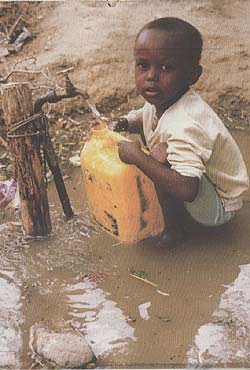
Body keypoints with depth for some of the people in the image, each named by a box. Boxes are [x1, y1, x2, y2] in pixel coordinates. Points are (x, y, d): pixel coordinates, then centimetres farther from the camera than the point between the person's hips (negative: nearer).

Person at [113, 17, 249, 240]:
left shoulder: (184, 125, -36)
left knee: (162, 155, -31)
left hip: (219, 209, -9)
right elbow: (143, 118, 16)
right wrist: (125, 123, -6)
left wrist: (138, 157, -38)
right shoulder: (159, 100, -9)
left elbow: (187, 189, -46)